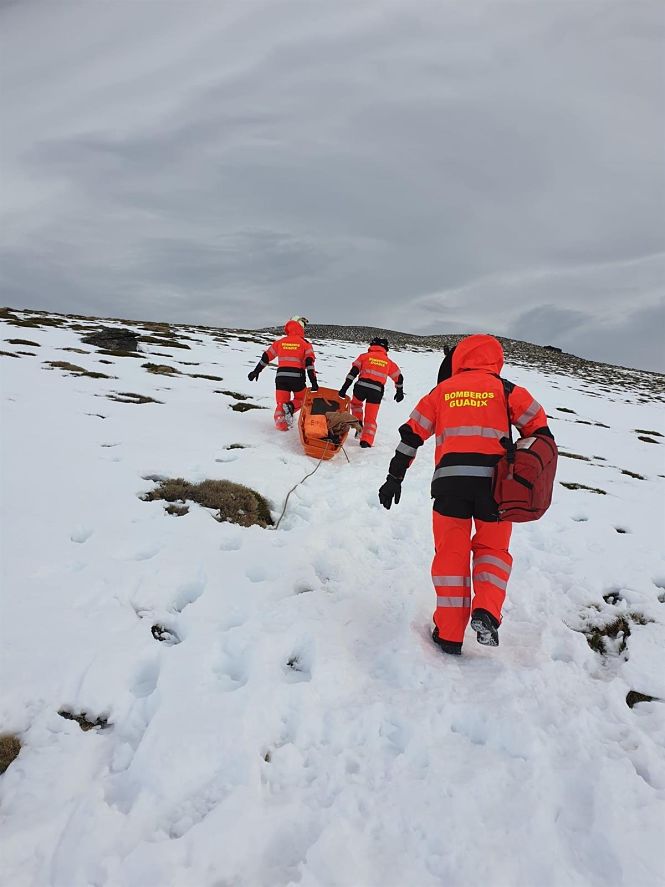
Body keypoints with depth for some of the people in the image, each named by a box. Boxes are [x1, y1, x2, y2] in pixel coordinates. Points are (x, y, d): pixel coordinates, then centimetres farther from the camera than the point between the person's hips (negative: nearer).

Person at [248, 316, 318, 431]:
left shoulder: (280, 342, 11)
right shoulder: (305, 344, 2)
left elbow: (266, 357, 15)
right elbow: (309, 363, -7)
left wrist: (256, 371, 25)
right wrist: (314, 382, -8)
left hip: (281, 376, 2)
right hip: (297, 377, -2)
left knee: (281, 402, 10)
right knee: (300, 399, 19)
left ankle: (280, 423, -13)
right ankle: (290, 407, -11)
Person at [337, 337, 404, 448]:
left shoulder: (365, 356, 14)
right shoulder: (388, 362, 20)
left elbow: (354, 371, 3)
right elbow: (399, 377, 27)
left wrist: (344, 388, 1)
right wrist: (399, 392, 42)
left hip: (361, 386, -1)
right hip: (377, 390, 1)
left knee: (355, 403, 32)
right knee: (370, 418, 10)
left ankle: (358, 423, 16)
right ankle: (366, 441, -2)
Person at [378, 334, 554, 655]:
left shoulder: (441, 391, 14)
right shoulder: (506, 390, 11)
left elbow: (412, 434, 12)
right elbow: (539, 429, 9)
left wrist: (394, 478, 17)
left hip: (450, 480, 0)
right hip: (495, 480, 0)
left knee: (451, 552, 11)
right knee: (492, 548, 19)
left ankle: (449, 634, 14)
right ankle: (486, 611, -3)